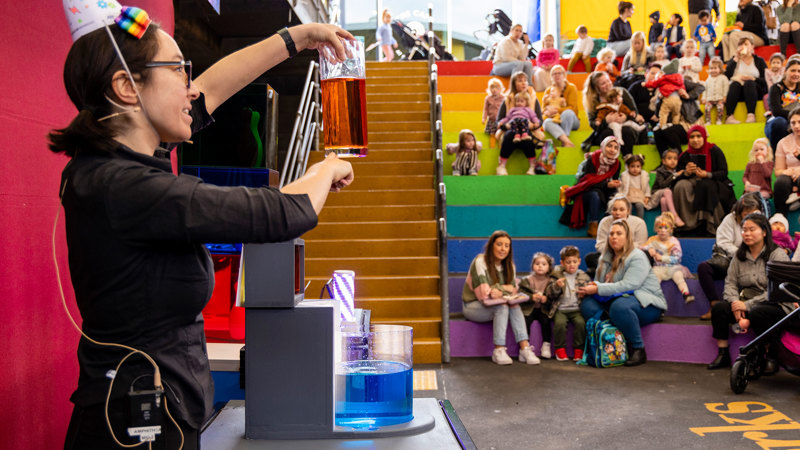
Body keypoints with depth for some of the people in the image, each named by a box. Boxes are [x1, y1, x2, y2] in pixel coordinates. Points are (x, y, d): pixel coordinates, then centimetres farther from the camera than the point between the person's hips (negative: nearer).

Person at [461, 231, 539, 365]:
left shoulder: (509, 265, 6)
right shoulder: (480, 262, -16)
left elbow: (513, 289, 0)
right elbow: (483, 294, -21)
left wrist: (499, 290, -20)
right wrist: (504, 288, -15)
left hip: (496, 305, 6)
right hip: (473, 306, -6)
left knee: (514, 305, -23)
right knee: (502, 306, -31)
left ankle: (525, 348, -30)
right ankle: (499, 351, -30)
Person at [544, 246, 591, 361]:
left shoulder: (584, 277, 13)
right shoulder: (556, 276, 7)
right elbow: (549, 293, -1)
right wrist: (556, 286, -20)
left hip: (577, 309, 1)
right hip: (560, 309, -1)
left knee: (581, 322, -28)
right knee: (560, 322, -29)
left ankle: (578, 349, -11)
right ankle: (560, 349, -10)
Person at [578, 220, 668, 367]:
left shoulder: (637, 257, -13)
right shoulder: (605, 258, 12)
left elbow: (628, 285, -25)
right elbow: (599, 283, 16)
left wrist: (599, 289, -26)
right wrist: (592, 286, -10)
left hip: (647, 303, -7)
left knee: (619, 306, -39)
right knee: (587, 304, -15)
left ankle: (638, 350, -24)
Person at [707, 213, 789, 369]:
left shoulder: (777, 255, -5)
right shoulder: (740, 255, 12)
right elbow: (730, 282, 7)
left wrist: (748, 305, -20)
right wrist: (735, 302, -15)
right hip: (743, 303, 5)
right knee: (718, 308, -21)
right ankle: (723, 355, -9)